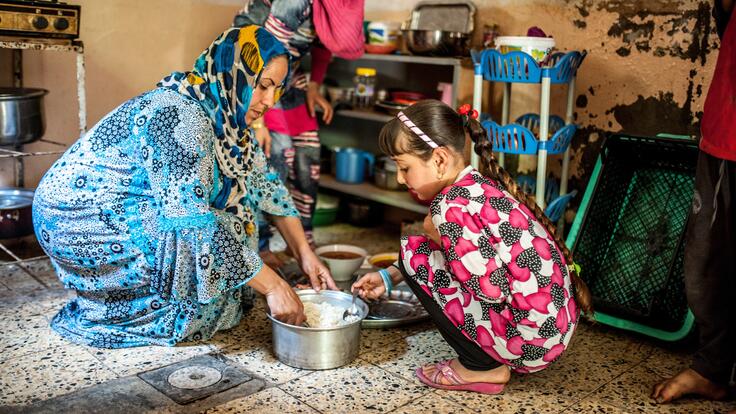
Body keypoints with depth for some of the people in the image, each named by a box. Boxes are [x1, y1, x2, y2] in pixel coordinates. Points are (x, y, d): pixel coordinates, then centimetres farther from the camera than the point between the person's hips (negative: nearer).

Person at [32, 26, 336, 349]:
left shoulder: (228, 114, -1)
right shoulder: (178, 116, -29)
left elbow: (265, 183, 5)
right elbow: (193, 221, -34)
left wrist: (305, 253, -3)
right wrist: (273, 286, -31)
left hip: (124, 209, 9)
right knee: (203, 245, -24)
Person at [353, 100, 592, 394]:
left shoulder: (450, 203, -19)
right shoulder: (482, 185, 9)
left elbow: (492, 288, -23)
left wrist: (435, 235, -10)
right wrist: (389, 277, 22)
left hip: (529, 341, -9)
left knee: (415, 252, -4)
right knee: (433, 251, 19)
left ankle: (482, 367, 4)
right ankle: (493, 358, 16)